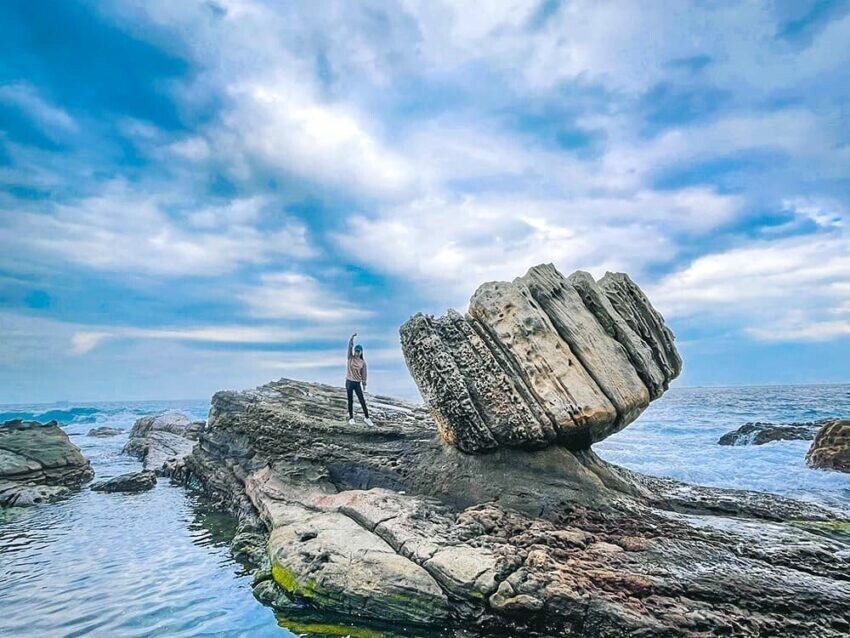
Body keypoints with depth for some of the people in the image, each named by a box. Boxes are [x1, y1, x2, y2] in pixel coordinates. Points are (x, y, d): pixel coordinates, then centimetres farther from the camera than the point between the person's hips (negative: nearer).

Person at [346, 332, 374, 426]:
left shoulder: (363, 362, 2)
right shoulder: (350, 358, -1)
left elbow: (363, 373, 5)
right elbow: (350, 346, -14)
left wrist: (364, 384, 2)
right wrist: (352, 337, -26)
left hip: (357, 383, 0)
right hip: (349, 382, 0)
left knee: (362, 400, -1)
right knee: (350, 401, 6)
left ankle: (366, 417, 7)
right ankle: (351, 418, 15)